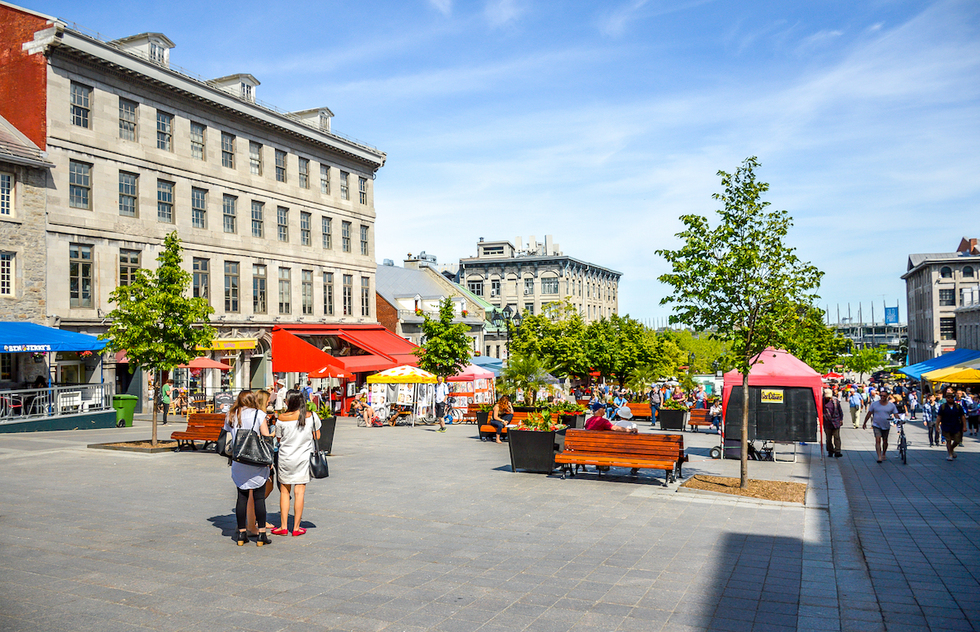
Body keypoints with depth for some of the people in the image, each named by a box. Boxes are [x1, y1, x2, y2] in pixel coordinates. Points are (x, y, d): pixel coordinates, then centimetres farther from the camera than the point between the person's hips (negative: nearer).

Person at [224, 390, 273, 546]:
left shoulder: (231, 417, 8)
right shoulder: (259, 414, -4)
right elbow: (267, 437, -7)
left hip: (238, 463, 3)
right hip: (257, 463, -3)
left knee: (242, 497, 10)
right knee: (259, 498, 2)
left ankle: (241, 534, 15)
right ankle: (261, 534, 4)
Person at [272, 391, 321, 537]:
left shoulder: (282, 418, -9)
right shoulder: (311, 416, -7)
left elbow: (279, 438, 2)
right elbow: (317, 436, 3)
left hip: (285, 458, 0)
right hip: (304, 458, 1)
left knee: (284, 491, 12)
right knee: (300, 492, 5)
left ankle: (283, 526, 15)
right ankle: (296, 527, 10)